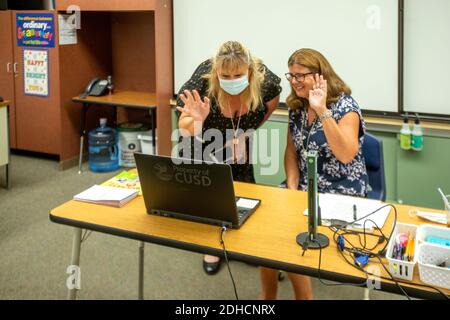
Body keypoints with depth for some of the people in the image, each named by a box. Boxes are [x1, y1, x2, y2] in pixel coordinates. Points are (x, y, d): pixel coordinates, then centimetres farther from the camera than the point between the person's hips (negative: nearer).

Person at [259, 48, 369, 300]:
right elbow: (292, 151, 10)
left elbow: (346, 155, -29)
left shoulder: (345, 107, -15)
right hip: (306, 188, 6)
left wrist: (322, 111, -34)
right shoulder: (297, 106, 5)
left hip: (341, 193, -6)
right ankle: (268, 296, 1)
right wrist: (292, 188, -5)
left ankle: (304, 295, 2)